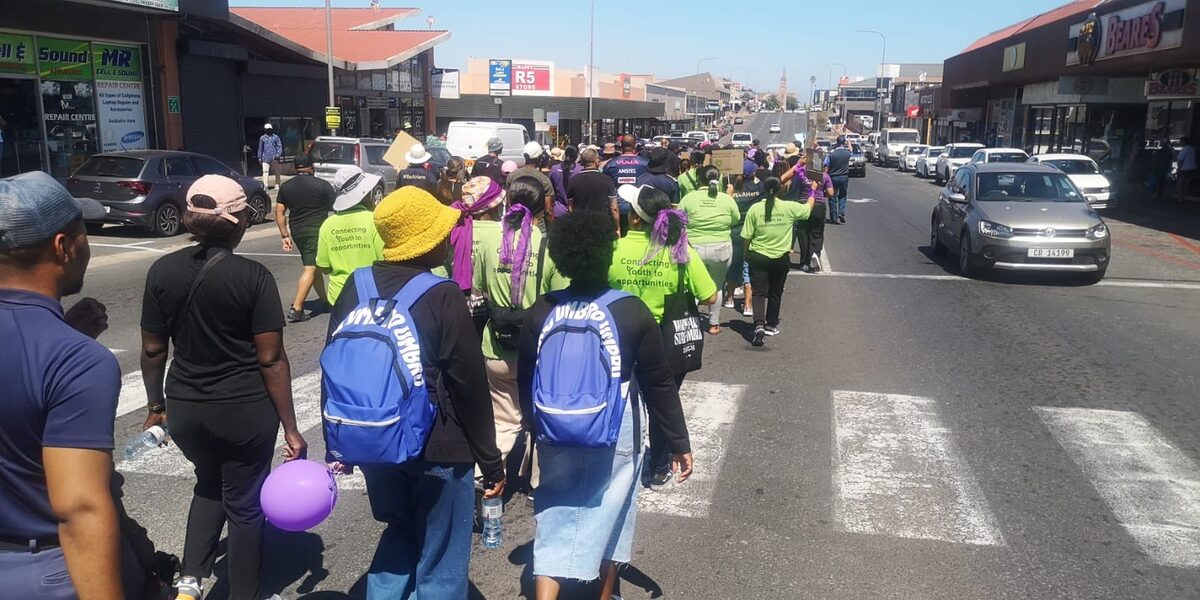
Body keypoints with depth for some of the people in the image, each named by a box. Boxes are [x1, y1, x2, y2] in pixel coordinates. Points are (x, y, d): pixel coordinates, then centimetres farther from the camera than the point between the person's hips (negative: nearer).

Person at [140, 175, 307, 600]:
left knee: (209, 485, 29)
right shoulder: (254, 277, -16)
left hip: (185, 409, 4)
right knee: (244, 503, 14)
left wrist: (156, 406, 18)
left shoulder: (162, 271, -4)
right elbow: (271, 360, -15)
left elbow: (152, 350, 3)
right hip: (245, 411, -4)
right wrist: (291, 429, -9)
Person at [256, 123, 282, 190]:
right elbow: (260, 148, 15)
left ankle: (277, 185, 14)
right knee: (265, 172, -8)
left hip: (274, 158, -1)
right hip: (265, 158, 1)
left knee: (277, 172, 5)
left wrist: (278, 154, -11)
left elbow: (279, 146, 3)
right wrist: (259, 157, 12)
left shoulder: (276, 137, 5)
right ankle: (266, 185, -8)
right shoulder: (262, 138, 10)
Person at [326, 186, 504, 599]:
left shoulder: (356, 286, -1)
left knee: (400, 531, 28)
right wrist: (491, 461, -5)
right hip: (437, 448, -5)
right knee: (439, 559, 12)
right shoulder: (442, 297, -17)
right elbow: (470, 386, -15)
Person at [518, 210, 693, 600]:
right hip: (616, 436, -1)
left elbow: (525, 382, 2)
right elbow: (659, 385, -9)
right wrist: (679, 443, 0)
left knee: (555, 520, 12)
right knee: (609, 514, 19)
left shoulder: (542, 312, -8)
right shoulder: (632, 312, -14)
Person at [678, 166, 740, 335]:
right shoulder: (727, 199, -4)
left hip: (694, 248, -1)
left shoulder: (689, 198, -6)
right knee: (717, 286, 16)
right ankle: (714, 324, 22)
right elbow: (736, 220, 9)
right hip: (721, 249, 1)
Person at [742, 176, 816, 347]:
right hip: (781, 258, 1)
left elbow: (747, 236, -6)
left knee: (759, 292, 1)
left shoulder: (755, 209, -9)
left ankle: (759, 324, -19)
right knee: (775, 293, 18)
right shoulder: (790, 208, -8)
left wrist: (746, 254, 12)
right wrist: (813, 191, 30)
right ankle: (771, 325, 30)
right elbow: (808, 208, 11)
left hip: (758, 257, -1)